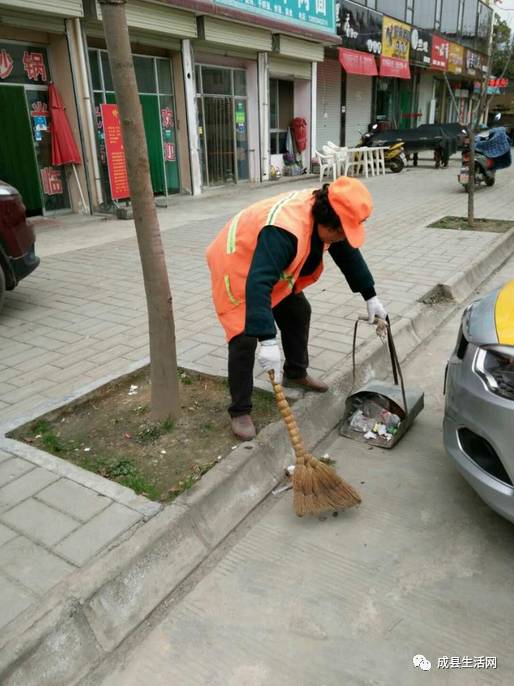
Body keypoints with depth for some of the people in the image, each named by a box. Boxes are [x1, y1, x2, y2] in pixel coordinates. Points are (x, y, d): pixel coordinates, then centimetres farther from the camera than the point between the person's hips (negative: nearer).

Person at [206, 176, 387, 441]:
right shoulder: (284, 229, -42)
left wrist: (370, 296, 2)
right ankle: (240, 411, -3)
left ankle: (296, 373, 35)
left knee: (298, 312, 14)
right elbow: (258, 284, -49)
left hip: (275, 269, 9)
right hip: (237, 267, -9)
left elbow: (348, 253, 2)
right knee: (245, 338, -15)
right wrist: (268, 340, -54)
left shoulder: (324, 213, -13)